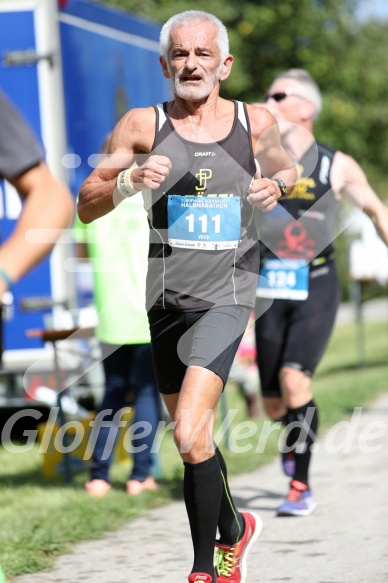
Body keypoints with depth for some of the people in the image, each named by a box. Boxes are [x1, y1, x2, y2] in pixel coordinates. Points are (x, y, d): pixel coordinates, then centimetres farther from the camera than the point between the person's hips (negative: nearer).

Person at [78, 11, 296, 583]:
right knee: (193, 442, 15)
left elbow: (289, 174, 21)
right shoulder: (143, 126, -1)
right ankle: (233, 530, 40)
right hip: (166, 300, 3)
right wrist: (129, 180, -19)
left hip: (226, 298, -3)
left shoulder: (256, 123, 0)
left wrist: (276, 187, -3)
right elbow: (86, 207, 0)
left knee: (190, 437, -19)